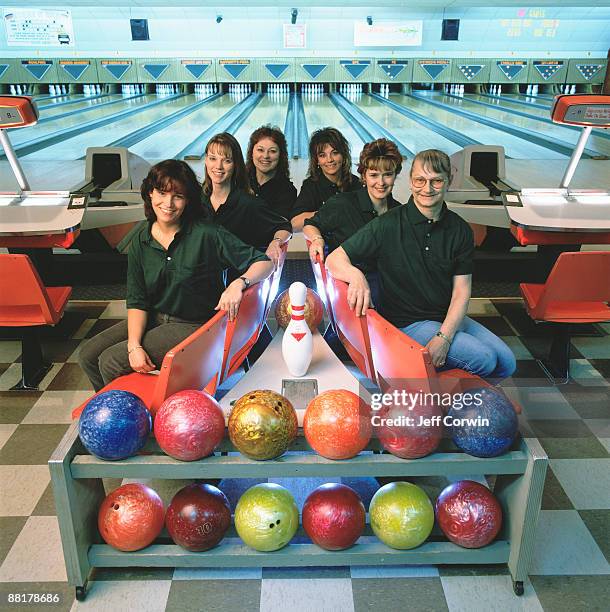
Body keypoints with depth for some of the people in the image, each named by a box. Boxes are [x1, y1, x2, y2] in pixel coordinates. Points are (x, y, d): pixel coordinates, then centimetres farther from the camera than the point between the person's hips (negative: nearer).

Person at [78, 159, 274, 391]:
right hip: (153, 318, 6)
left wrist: (239, 283, -36)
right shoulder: (140, 241, -1)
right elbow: (136, 301, -1)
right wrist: (134, 346, -16)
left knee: (110, 362, -14)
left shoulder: (206, 234, -17)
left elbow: (264, 263, -15)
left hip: (193, 326, -6)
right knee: (88, 355, 1)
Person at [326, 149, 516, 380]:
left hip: (450, 318, 6)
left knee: (506, 362, -4)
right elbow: (334, 259, -12)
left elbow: (461, 290, -2)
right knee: (483, 359, -19)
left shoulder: (460, 229, 0)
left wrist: (444, 336, -17)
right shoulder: (388, 225, -13)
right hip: (406, 323, -5)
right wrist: (356, 275, -36)